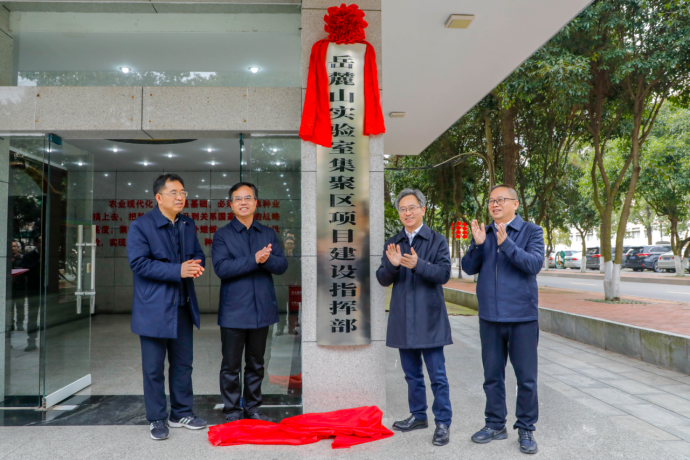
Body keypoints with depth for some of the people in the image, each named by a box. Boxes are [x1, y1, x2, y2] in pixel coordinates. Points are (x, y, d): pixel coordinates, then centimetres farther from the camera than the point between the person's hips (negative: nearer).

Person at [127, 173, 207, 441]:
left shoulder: (188, 225, 10)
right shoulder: (140, 226, -10)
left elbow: (198, 253, 14)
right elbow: (139, 263, -19)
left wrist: (196, 265, -11)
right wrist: (178, 270, -24)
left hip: (183, 306, 6)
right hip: (154, 308, -6)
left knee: (183, 363, 15)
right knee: (154, 368, 6)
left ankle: (181, 413, 31)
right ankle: (157, 420, 23)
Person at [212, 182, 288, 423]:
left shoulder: (269, 234, 9)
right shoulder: (222, 235, -1)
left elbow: (282, 265, -1)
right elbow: (221, 268, -16)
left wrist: (267, 259, -22)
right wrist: (254, 259, -23)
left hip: (262, 310, 4)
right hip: (234, 311, -3)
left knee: (256, 364, 15)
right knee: (231, 365, 6)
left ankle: (252, 408, 29)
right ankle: (232, 412, 20)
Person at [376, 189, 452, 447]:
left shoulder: (437, 241, -3)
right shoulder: (392, 244, 9)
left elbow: (444, 274, -14)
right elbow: (382, 280, 3)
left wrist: (418, 264, -29)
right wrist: (392, 265, -18)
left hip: (429, 318, -4)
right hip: (403, 319, 4)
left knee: (437, 374, 0)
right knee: (412, 373, 16)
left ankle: (443, 423, 14)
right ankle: (418, 416, 31)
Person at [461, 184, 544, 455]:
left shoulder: (531, 231, -2)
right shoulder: (483, 233, 9)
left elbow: (535, 264, -17)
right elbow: (468, 268, 2)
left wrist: (506, 243, -27)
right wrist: (477, 244, -14)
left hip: (522, 316, -3)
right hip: (490, 317, 4)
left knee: (526, 377, 6)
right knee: (492, 375, 13)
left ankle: (526, 429, 21)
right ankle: (495, 424, 27)